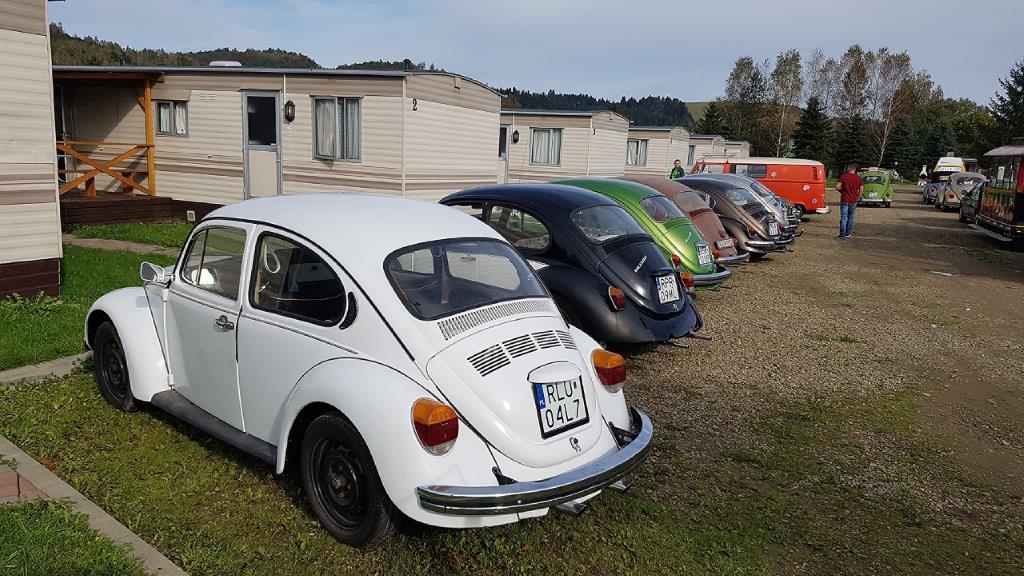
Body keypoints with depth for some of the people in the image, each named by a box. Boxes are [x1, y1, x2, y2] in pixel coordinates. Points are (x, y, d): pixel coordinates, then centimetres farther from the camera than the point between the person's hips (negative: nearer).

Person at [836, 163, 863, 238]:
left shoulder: (843, 176, -7)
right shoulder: (858, 178, 2)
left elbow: (837, 186, -12)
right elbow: (861, 189, 3)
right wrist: (857, 198, 14)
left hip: (844, 200, -3)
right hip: (853, 201, 3)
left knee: (843, 218, -1)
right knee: (850, 217, 15)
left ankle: (842, 234, -4)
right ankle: (848, 232, 20)